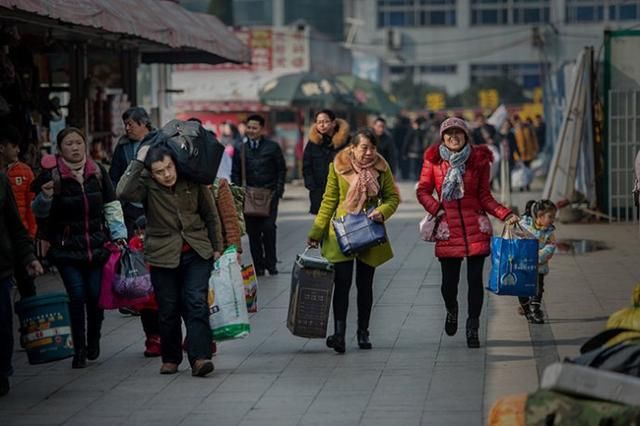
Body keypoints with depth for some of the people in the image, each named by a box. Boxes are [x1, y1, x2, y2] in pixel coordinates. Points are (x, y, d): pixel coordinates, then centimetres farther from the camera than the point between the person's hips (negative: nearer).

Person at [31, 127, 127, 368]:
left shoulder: (98, 172, 6)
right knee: (77, 296, -10)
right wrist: (45, 196, -22)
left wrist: (119, 235, 4)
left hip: (97, 246, 2)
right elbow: (39, 212, -2)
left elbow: (112, 207, 12)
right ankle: (79, 350, 2)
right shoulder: (51, 176, -3)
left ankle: (93, 342, 23)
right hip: (66, 249, -2)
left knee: (95, 296, 0)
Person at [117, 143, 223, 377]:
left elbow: (211, 215, 8)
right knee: (168, 309, 5)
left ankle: (200, 357, -16)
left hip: (197, 252, 0)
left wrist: (217, 248, 7)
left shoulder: (193, 182, -2)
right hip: (163, 255, 0)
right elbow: (123, 193, -29)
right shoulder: (147, 186, -7)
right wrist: (138, 162, -25)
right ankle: (170, 359, 21)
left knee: (196, 303, -11)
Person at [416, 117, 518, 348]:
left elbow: (485, 197, 7)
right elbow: (423, 191, 9)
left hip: (475, 226, 0)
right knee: (449, 280, 0)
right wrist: (436, 208, -9)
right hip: (448, 228, 0)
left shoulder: (479, 159, 4)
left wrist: (506, 215, -6)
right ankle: (451, 310, 35)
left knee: (475, 279, -3)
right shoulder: (433, 160, 3)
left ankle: (473, 329, 10)